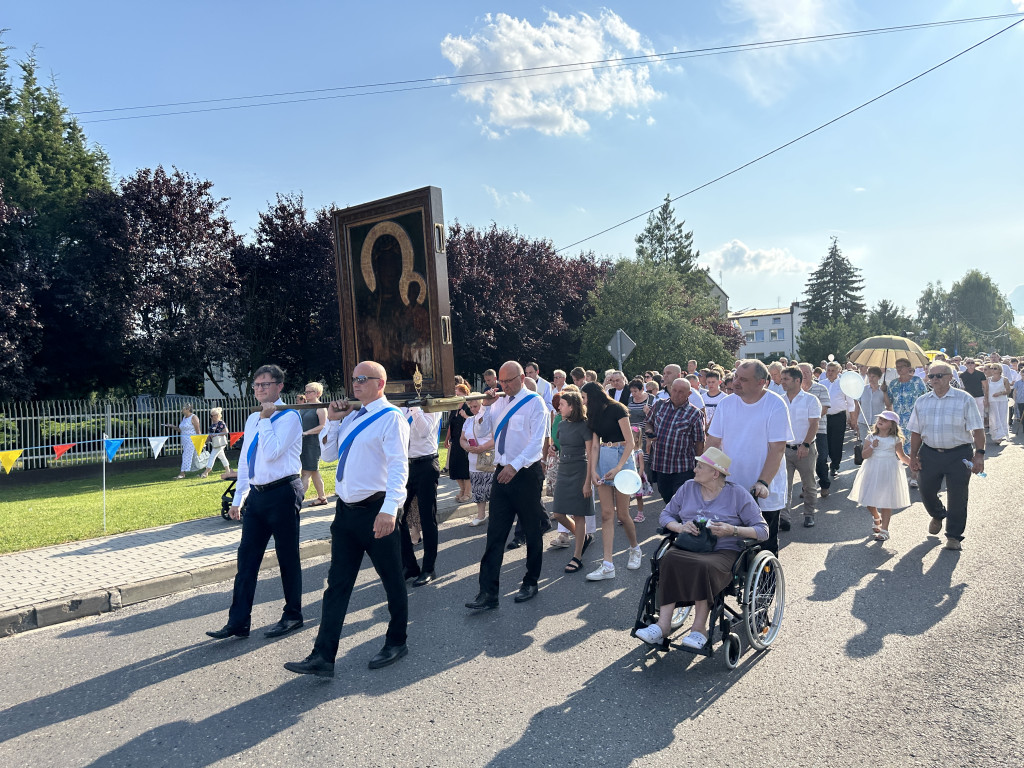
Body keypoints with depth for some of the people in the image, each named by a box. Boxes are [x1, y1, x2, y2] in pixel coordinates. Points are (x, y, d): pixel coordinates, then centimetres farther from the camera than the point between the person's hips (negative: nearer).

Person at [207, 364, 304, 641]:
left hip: (282, 493, -7)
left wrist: (265, 419, -14)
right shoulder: (252, 419, 14)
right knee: (246, 558, 7)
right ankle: (238, 623, 15)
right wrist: (238, 498, 17)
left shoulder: (289, 417, -9)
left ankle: (292, 616, 19)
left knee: (288, 558, 4)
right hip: (256, 494, 7)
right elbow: (244, 460, 18)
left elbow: (271, 452, -22)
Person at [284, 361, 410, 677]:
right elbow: (328, 452, 21)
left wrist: (389, 510, -30)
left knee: (392, 580, 10)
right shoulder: (351, 417, 13)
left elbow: (398, 467, -20)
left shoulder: (391, 418, -11)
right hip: (346, 510, 8)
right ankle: (323, 657, 16)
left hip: (375, 511, -8)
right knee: (337, 583, 10)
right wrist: (333, 420, 6)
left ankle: (396, 642, 29)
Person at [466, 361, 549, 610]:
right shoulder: (500, 403, 12)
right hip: (502, 472, 5)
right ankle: (488, 592, 3)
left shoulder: (535, 402, -6)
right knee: (495, 533, 1)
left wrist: (515, 465, -28)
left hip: (526, 473, -5)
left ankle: (530, 584, 25)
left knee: (532, 532, 9)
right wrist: (485, 406, 1)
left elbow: (537, 442, -16)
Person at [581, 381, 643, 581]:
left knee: (622, 514, 0)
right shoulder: (595, 415, 14)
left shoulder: (616, 409, -9)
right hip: (603, 460, 7)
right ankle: (607, 565, 0)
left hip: (621, 458, -7)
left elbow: (630, 441, -12)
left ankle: (635, 549, 28)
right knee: (606, 515, 1)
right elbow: (595, 445, 8)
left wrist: (618, 468, -19)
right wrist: (593, 470, -5)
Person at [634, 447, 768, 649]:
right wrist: (680, 527, -3)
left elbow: (762, 530, 3)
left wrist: (733, 530, -13)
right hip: (687, 547, 3)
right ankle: (663, 624, -31)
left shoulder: (738, 494, 5)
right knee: (669, 560, -32)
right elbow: (666, 514, 20)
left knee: (704, 567, -38)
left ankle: (699, 629, -24)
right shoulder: (688, 487, 17)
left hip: (722, 551, -3)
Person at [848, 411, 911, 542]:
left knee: (886, 500, -1)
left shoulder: (895, 439, 0)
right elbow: (864, 455, -4)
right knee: (869, 499, 4)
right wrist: (872, 446, -20)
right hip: (872, 471, 2)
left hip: (888, 471, -2)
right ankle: (876, 517, 36)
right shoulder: (871, 437, 1)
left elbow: (902, 456, 9)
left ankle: (884, 529, 8)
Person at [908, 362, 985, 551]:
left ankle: (954, 536, 19)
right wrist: (913, 456, 6)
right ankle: (938, 516, 44)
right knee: (926, 492, 11)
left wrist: (979, 453, -14)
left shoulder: (964, 399, -3)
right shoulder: (922, 401, 7)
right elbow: (916, 431, 11)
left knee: (957, 497, 3)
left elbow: (977, 429, -6)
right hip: (929, 454, 3)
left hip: (958, 455, -3)